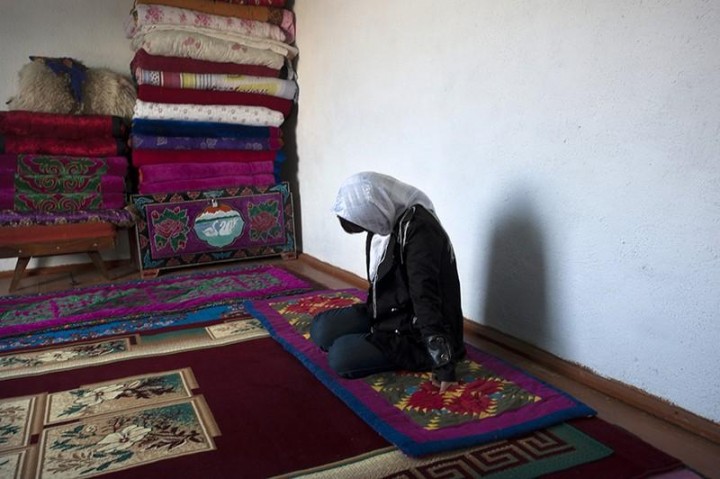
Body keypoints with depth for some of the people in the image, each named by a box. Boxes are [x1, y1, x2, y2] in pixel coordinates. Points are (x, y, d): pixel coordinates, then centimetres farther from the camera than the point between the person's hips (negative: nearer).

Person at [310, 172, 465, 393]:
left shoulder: (418, 230, -26)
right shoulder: (388, 221, 1)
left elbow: (426, 299, -30)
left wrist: (443, 365, -28)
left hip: (415, 330, -9)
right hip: (389, 312, 9)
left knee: (341, 356, -21)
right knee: (321, 328, -1)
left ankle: (411, 354, -4)